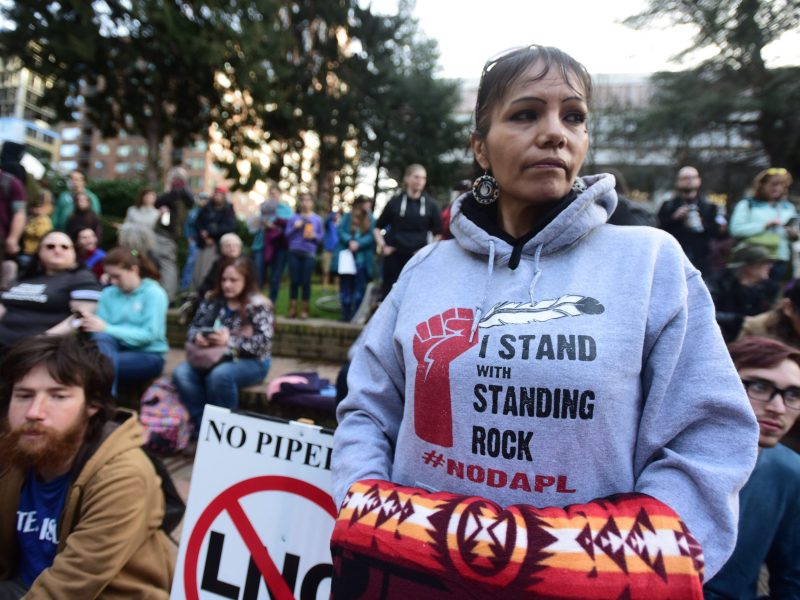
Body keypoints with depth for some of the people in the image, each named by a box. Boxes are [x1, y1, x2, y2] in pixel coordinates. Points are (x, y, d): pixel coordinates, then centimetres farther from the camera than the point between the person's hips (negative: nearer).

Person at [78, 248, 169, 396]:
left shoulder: (154, 293, -6)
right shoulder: (108, 293, 10)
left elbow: (148, 335, -16)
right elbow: (102, 330, 3)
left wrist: (106, 329, -22)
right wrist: (89, 325, -21)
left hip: (148, 355, -4)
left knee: (104, 362, -33)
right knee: (101, 337, -32)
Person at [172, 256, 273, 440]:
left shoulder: (258, 305, -10)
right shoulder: (212, 301, 7)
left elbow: (264, 343, -18)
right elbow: (193, 328, 11)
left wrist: (230, 340, -29)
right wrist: (197, 336, -14)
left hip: (251, 362, -5)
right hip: (215, 357, 6)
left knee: (219, 375, -35)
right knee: (181, 373, -20)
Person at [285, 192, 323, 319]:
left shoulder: (317, 219, 7)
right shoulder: (294, 217, 9)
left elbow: (321, 237, 7)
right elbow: (286, 234, 6)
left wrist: (314, 236, -14)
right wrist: (294, 227, -11)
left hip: (309, 254, -1)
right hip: (294, 252, 1)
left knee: (306, 281, -2)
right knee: (294, 281, 1)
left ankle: (304, 310, 7)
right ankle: (292, 309, 8)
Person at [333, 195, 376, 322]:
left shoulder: (371, 220, 10)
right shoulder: (348, 217, 8)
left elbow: (371, 236, -2)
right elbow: (340, 231, -2)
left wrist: (358, 244, -17)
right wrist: (350, 241, -19)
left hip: (362, 259, 1)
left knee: (360, 287, -3)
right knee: (346, 286, 3)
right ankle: (346, 314, 10)